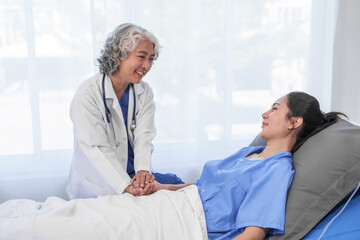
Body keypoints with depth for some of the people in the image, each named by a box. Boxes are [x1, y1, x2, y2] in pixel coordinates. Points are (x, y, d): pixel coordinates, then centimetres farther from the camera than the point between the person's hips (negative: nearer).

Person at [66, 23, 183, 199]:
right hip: (96, 185, -6)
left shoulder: (144, 92, 4)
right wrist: (127, 187, -36)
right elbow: (96, 150, -23)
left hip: (133, 174, 6)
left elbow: (144, 137, -9)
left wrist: (143, 171, -30)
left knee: (176, 184, -12)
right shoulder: (87, 95, -16)